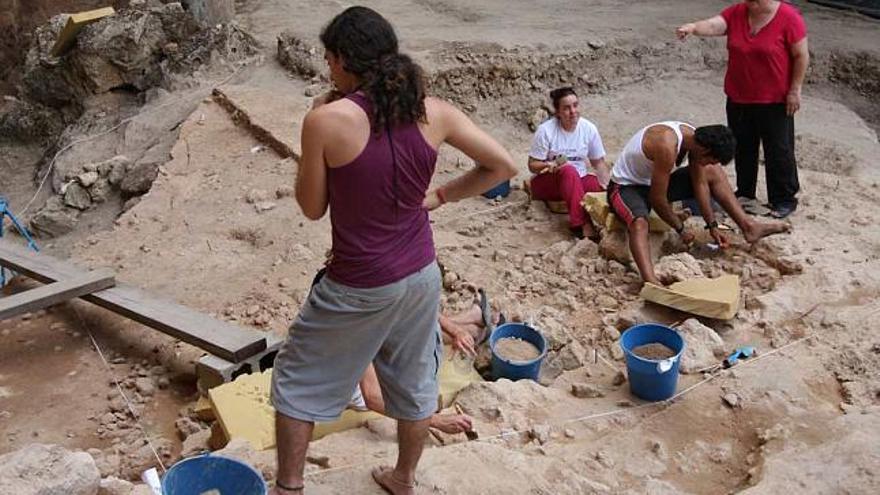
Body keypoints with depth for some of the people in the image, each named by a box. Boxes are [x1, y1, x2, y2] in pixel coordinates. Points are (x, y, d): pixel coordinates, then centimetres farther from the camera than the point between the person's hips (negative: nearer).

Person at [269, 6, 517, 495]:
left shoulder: (326, 120, -20)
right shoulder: (433, 112, -7)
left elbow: (312, 208, -7)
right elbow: (503, 165, 0)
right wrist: (439, 195, 5)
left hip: (359, 287, -4)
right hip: (420, 275, 5)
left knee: (296, 380, 19)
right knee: (414, 382, 25)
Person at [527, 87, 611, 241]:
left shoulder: (589, 128, -4)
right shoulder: (545, 130, -14)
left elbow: (599, 162, 1)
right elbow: (533, 165, -9)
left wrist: (607, 187, -13)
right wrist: (550, 166, -30)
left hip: (578, 180, 4)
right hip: (546, 182, -3)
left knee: (602, 187, -25)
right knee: (569, 171, -36)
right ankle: (582, 225, -42)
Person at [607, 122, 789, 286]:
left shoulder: (696, 138, -9)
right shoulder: (667, 146, -35)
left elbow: (700, 184, 1)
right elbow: (657, 198, -29)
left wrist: (712, 226, -1)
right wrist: (680, 228, -15)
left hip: (656, 183, 8)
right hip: (626, 187, -8)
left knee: (713, 173, 8)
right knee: (639, 223, -39)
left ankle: (748, 226, 12)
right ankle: (650, 280, -57)